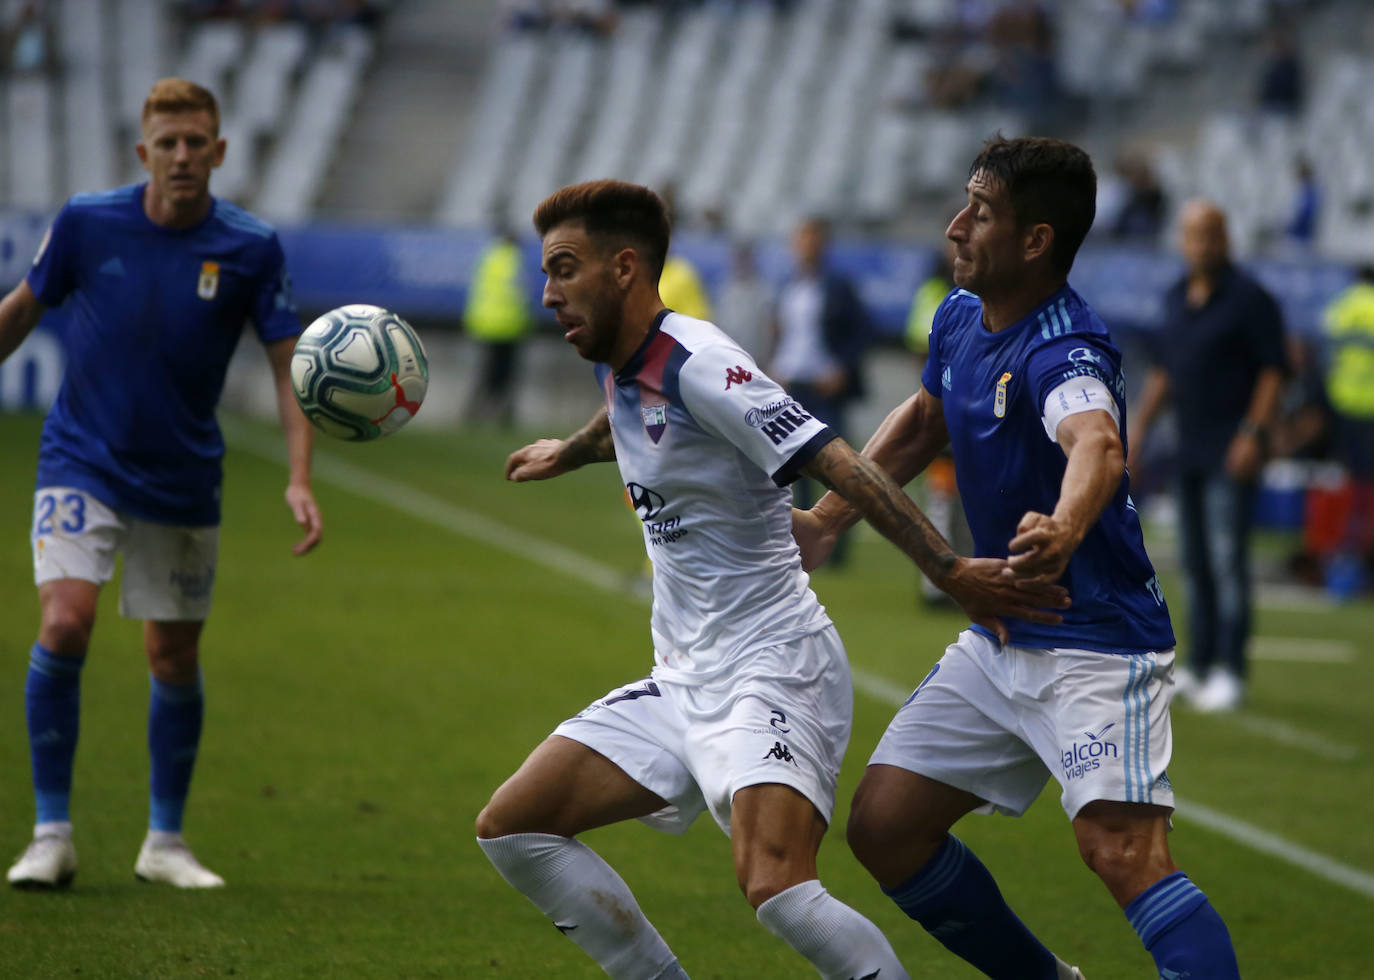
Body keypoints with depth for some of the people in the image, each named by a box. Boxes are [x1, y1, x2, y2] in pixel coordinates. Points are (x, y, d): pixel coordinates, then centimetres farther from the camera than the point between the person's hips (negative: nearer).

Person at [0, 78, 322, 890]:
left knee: (176, 656, 8)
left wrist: (299, 480, -17)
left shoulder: (252, 249, -9)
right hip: (83, 464, -1)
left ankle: (166, 842, 24)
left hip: (183, 480, 1)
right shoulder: (87, 222, -8)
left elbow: (290, 366, -6)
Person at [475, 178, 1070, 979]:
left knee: (776, 887, -31)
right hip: (685, 676, 10)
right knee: (511, 830, 3)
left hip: (771, 666, -10)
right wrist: (568, 454, 57)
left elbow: (839, 464, -24)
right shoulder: (622, 365, 10)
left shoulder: (697, 363, -17)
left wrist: (951, 572, -32)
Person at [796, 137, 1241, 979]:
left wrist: (1064, 530, -68)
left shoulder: (1064, 352, -23)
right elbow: (925, 422, 26)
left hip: (1099, 641, -9)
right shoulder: (961, 318, 4)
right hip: (999, 642, 9)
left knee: (1121, 846, -28)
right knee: (883, 827, 7)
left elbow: (1096, 444, -47)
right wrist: (829, 518, 27)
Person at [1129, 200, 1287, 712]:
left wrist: (1253, 435, -17)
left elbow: (1273, 371, -9)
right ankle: (1199, 667, 14)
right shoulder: (1177, 297, 13)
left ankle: (1229, 674, -11)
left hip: (1232, 449, -7)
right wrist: (1138, 429, 18)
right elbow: (1163, 370, 22)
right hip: (1191, 447, 7)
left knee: (1226, 558, -12)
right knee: (1195, 560, 9)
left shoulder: (1249, 299, -8)